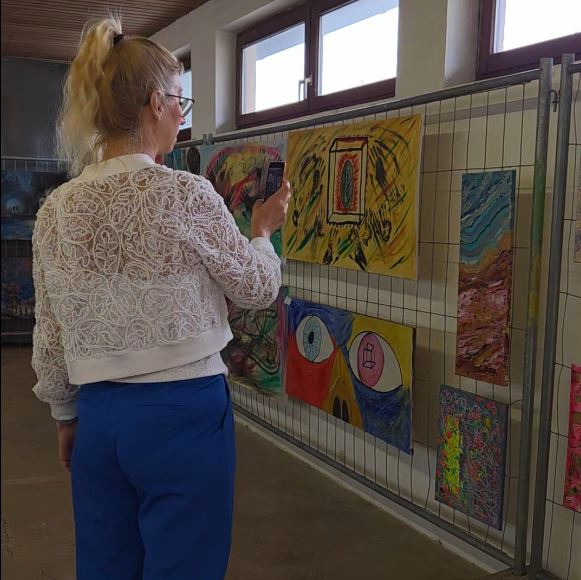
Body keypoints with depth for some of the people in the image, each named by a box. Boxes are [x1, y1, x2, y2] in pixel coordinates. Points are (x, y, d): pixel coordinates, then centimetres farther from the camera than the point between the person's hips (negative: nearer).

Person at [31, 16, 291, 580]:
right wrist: (264, 229, 17)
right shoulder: (186, 194, -15)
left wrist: (65, 416, 21)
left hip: (100, 416, 5)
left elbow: (49, 338, 7)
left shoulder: (55, 209, 0)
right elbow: (256, 288, -2)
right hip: (185, 412, -5)